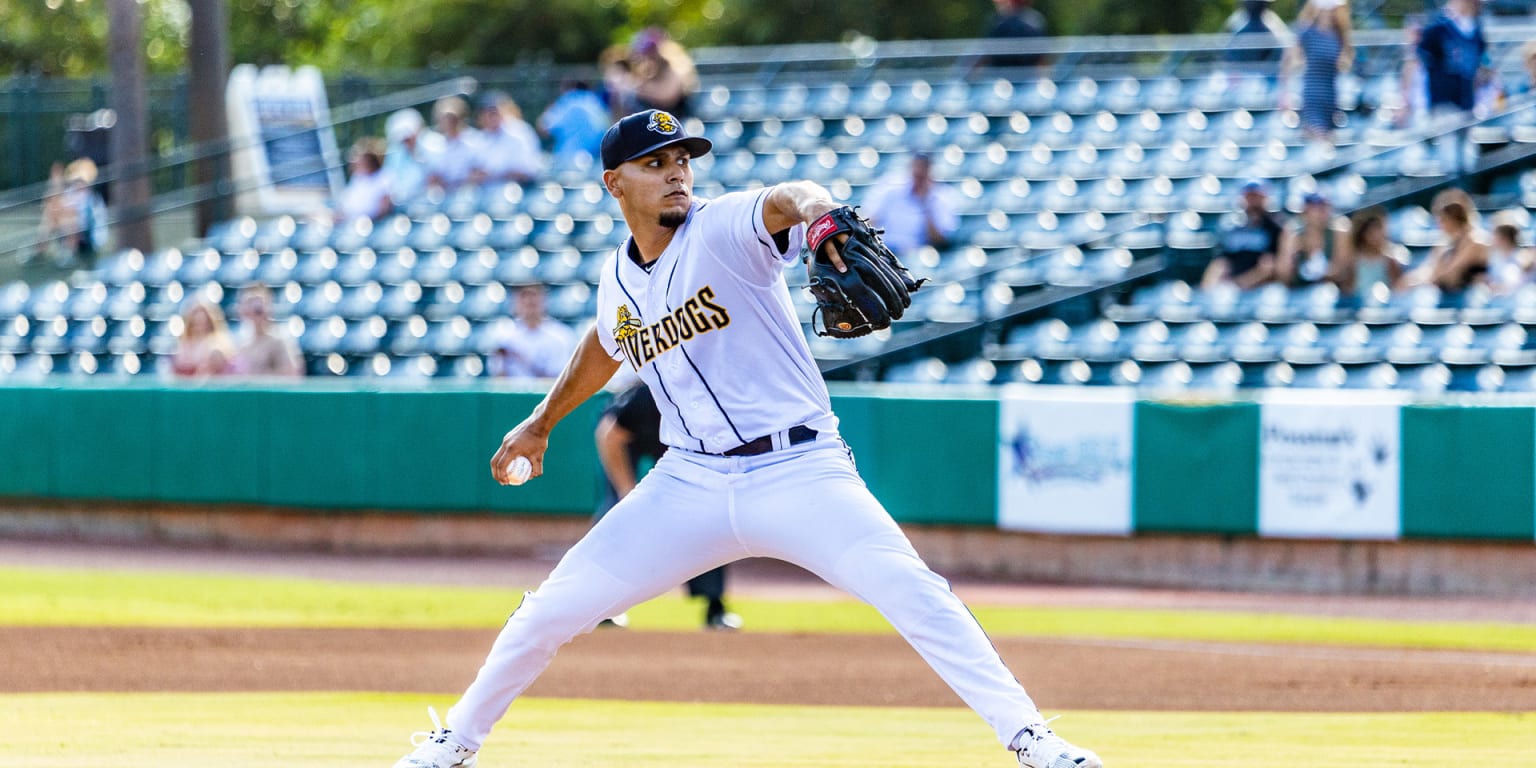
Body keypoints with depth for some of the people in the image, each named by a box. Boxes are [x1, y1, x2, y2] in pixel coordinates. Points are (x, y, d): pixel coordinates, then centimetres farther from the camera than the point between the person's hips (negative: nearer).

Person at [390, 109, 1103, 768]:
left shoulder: (725, 229, -11)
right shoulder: (617, 277, 6)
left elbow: (785, 201, -35)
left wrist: (816, 211, -58)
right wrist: (542, 421, 39)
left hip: (799, 471, -4)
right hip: (689, 486, 4)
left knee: (912, 593, -22)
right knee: (555, 608, 1)